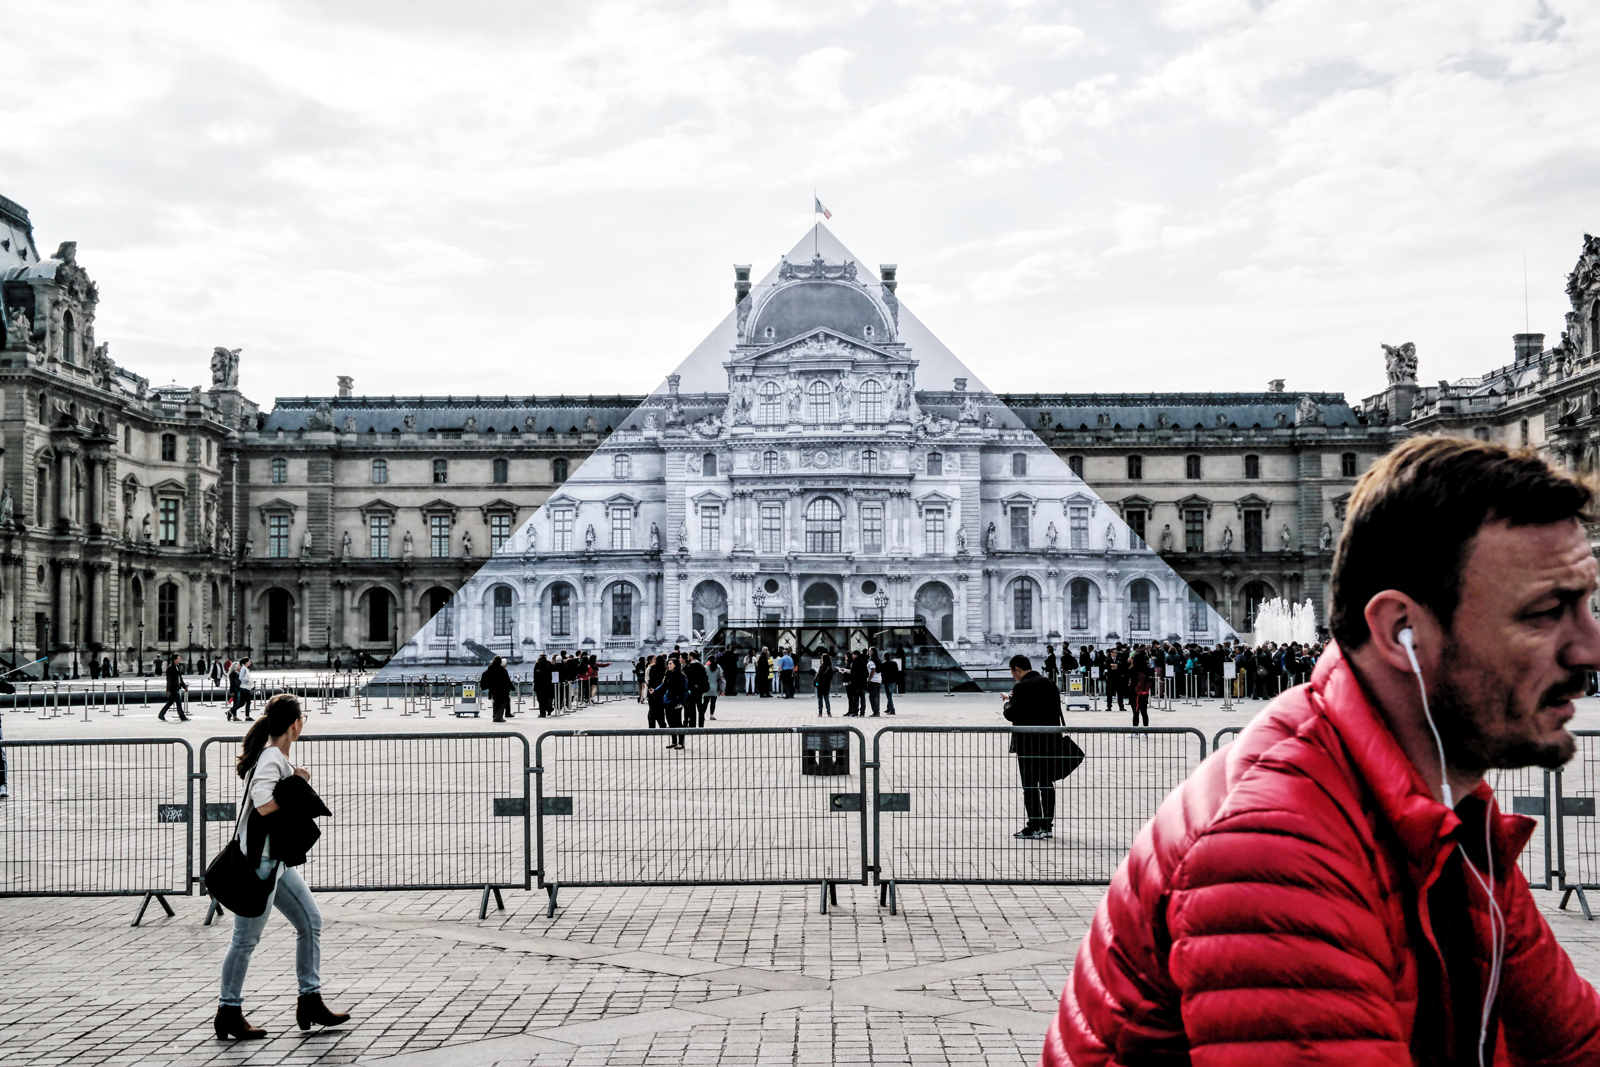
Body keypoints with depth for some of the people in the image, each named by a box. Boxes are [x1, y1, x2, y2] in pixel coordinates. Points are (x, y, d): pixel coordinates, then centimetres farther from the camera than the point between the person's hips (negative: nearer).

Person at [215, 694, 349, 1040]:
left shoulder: (277, 757, 11)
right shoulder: (270, 758, -18)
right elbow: (264, 804, -30)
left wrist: (296, 783, 2)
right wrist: (296, 785, -17)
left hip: (278, 861, 10)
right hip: (258, 860, -10)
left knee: (310, 921, 11)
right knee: (246, 938, 1)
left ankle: (310, 1001, 17)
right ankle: (229, 1012, 12)